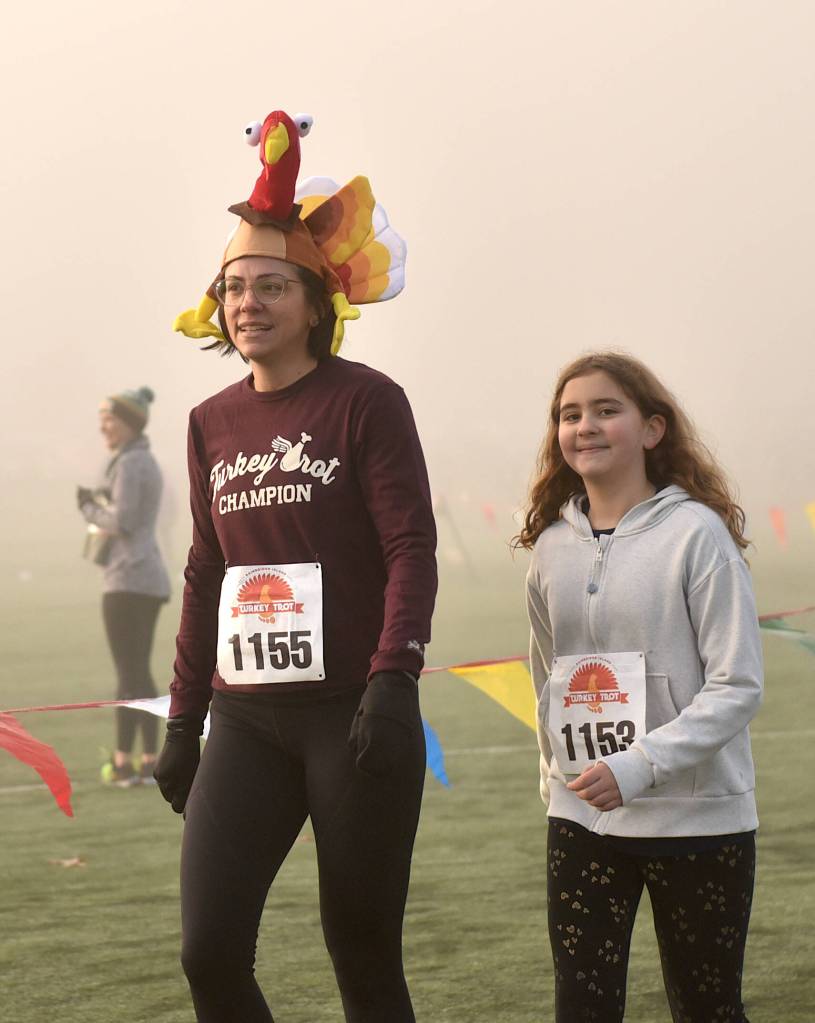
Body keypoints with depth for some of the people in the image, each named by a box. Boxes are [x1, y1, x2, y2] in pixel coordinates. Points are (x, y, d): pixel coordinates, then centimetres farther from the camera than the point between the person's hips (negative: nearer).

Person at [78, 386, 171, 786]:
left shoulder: (128, 464, -12)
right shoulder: (147, 461, 18)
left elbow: (122, 522, -19)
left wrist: (90, 507, -4)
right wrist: (97, 502, 9)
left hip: (128, 579, -10)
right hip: (151, 578, 10)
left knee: (129, 673, -7)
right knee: (140, 673, 12)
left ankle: (124, 762, -6)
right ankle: (149, 762, 12)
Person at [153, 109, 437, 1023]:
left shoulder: (365, 401, -4)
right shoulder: (213, 423, 12)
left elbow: (412, 550, -9)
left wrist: (393, 682, -21)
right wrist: (183, 721, 16)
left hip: (354, 713, -5)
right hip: (248, 722, 5)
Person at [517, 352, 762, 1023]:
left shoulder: (696, 533, -10)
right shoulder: (552, 546, 5)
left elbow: (738, 686, -14)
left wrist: (637, 767, -22)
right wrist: (559, 778, 12)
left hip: (697, 817, -4)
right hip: (581, 819, 4)